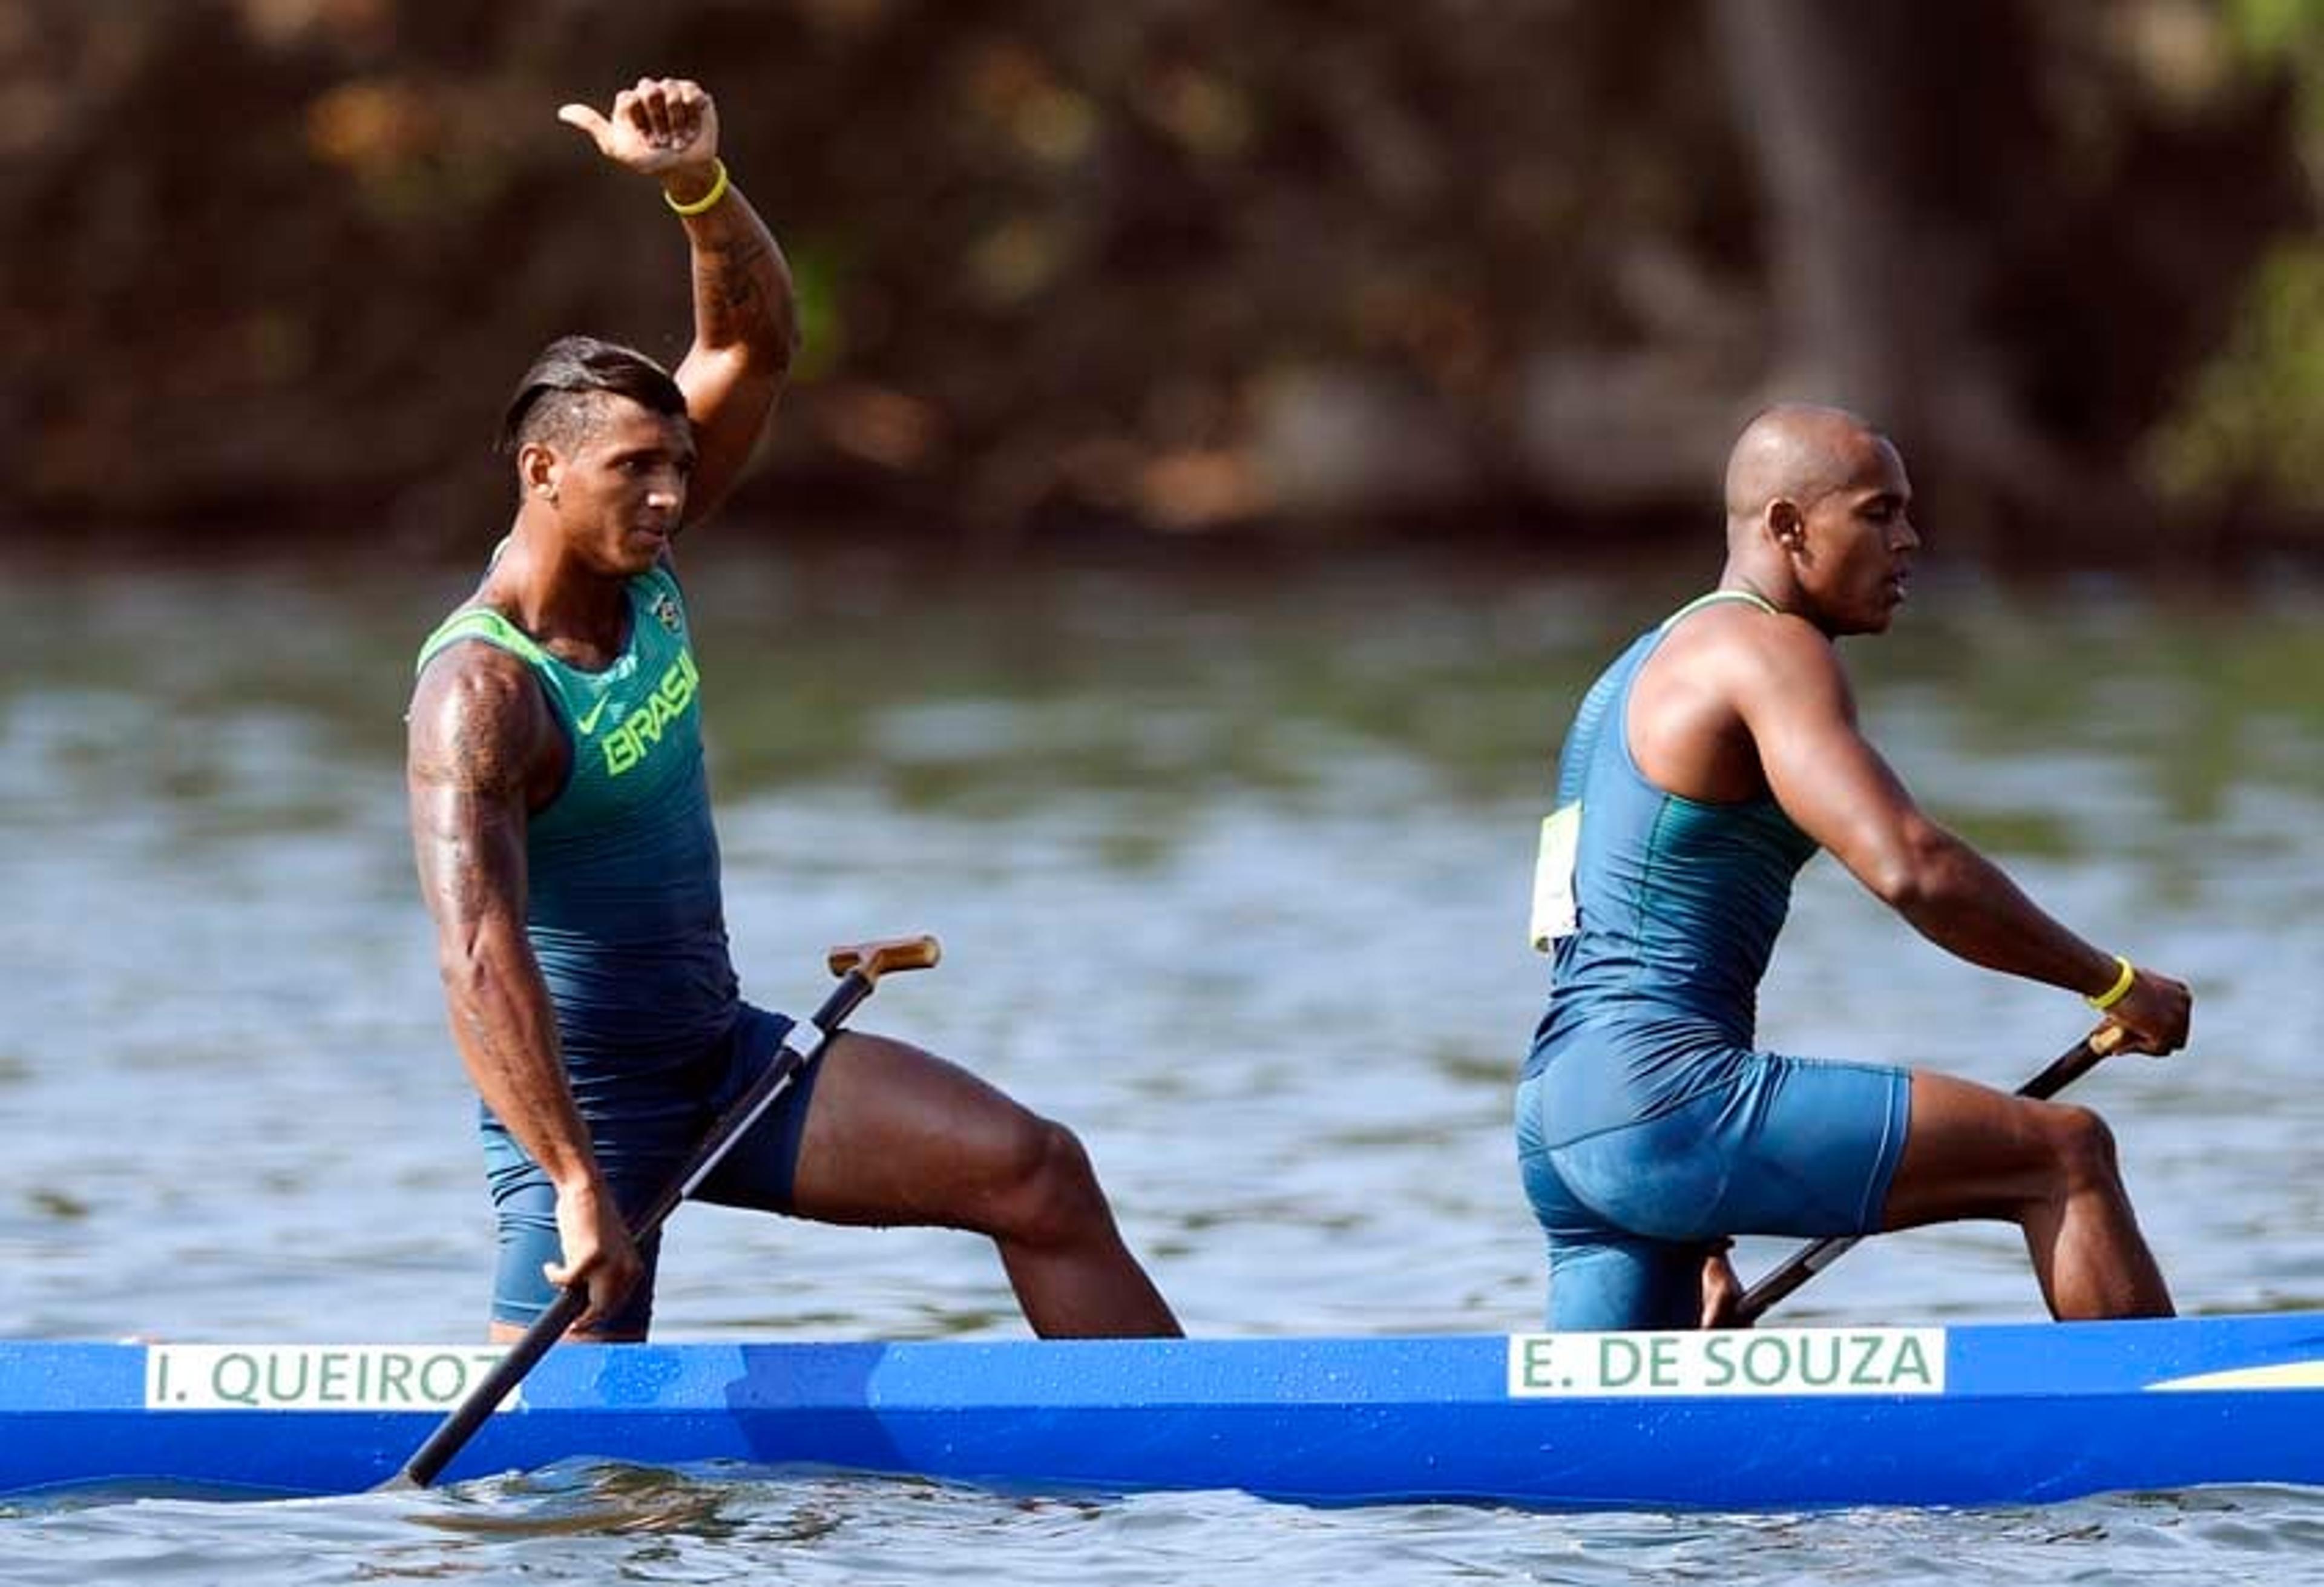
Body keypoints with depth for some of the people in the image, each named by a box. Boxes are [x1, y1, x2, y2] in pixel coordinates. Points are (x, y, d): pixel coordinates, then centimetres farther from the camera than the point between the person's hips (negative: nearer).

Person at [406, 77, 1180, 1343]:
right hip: (581, 1103, -8)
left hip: (727, 1059, 8)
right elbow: (477, 960, -35)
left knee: (1036, 1174, -4)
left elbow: (754, 343, 0)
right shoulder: (480, 695, -24)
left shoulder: (639, 569, 0)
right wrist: (577, 1187, -42)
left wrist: (697, 184, -21)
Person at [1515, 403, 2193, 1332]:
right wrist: (2115, 984, -8)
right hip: (1663, 1093, -10)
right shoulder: (1768, 650, -4)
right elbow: (1908, 868, -19)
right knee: (2066, 1156, -8)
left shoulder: (1643, 674, 27)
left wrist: (1696, 1238, 30)